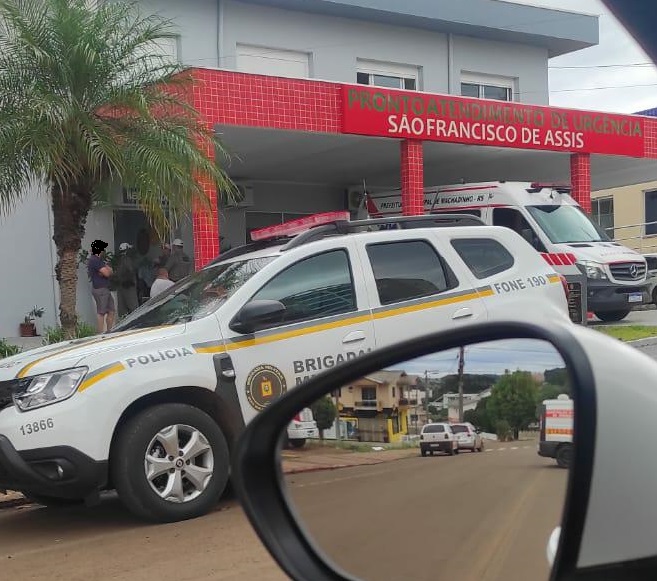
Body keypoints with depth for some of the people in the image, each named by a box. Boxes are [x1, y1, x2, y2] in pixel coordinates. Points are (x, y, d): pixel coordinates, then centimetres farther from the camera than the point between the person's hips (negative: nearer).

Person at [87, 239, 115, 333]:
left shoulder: (99, 260, 20)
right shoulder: (95, 260, -13)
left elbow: (111, 272, 15)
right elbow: (107, 273, -20)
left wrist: (108, 269, -7)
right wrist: (108, 268, 3)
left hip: (105, 290, 10)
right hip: (100, 289, -10)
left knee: (111, 311, 10)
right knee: (101, 313, -9)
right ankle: (100, 334, -9)